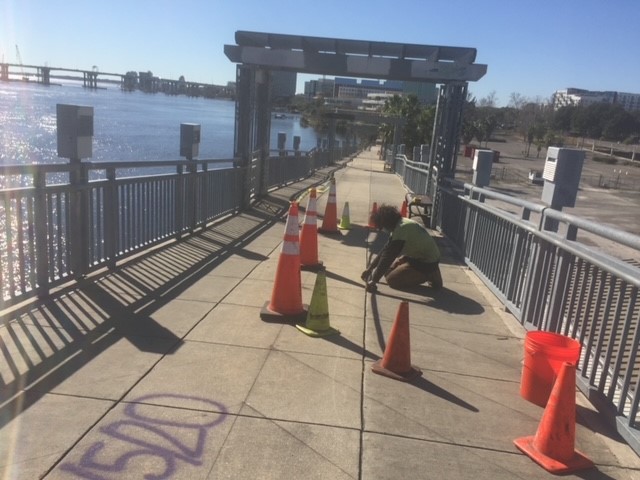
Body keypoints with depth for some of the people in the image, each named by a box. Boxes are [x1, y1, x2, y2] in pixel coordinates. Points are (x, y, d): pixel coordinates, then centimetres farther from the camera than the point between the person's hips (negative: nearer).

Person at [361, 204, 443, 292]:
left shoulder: (401, 229, -26)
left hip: (427, 264, -10)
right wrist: (369, 269, 8)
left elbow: (388, 256, -28)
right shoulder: (401, 223, 4)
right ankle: (428, 273, 13)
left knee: (391, 279, -10)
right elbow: (385, 251, 10)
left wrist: (373, 281, -25)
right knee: (389, 269, 15)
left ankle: (429, 276, -1)